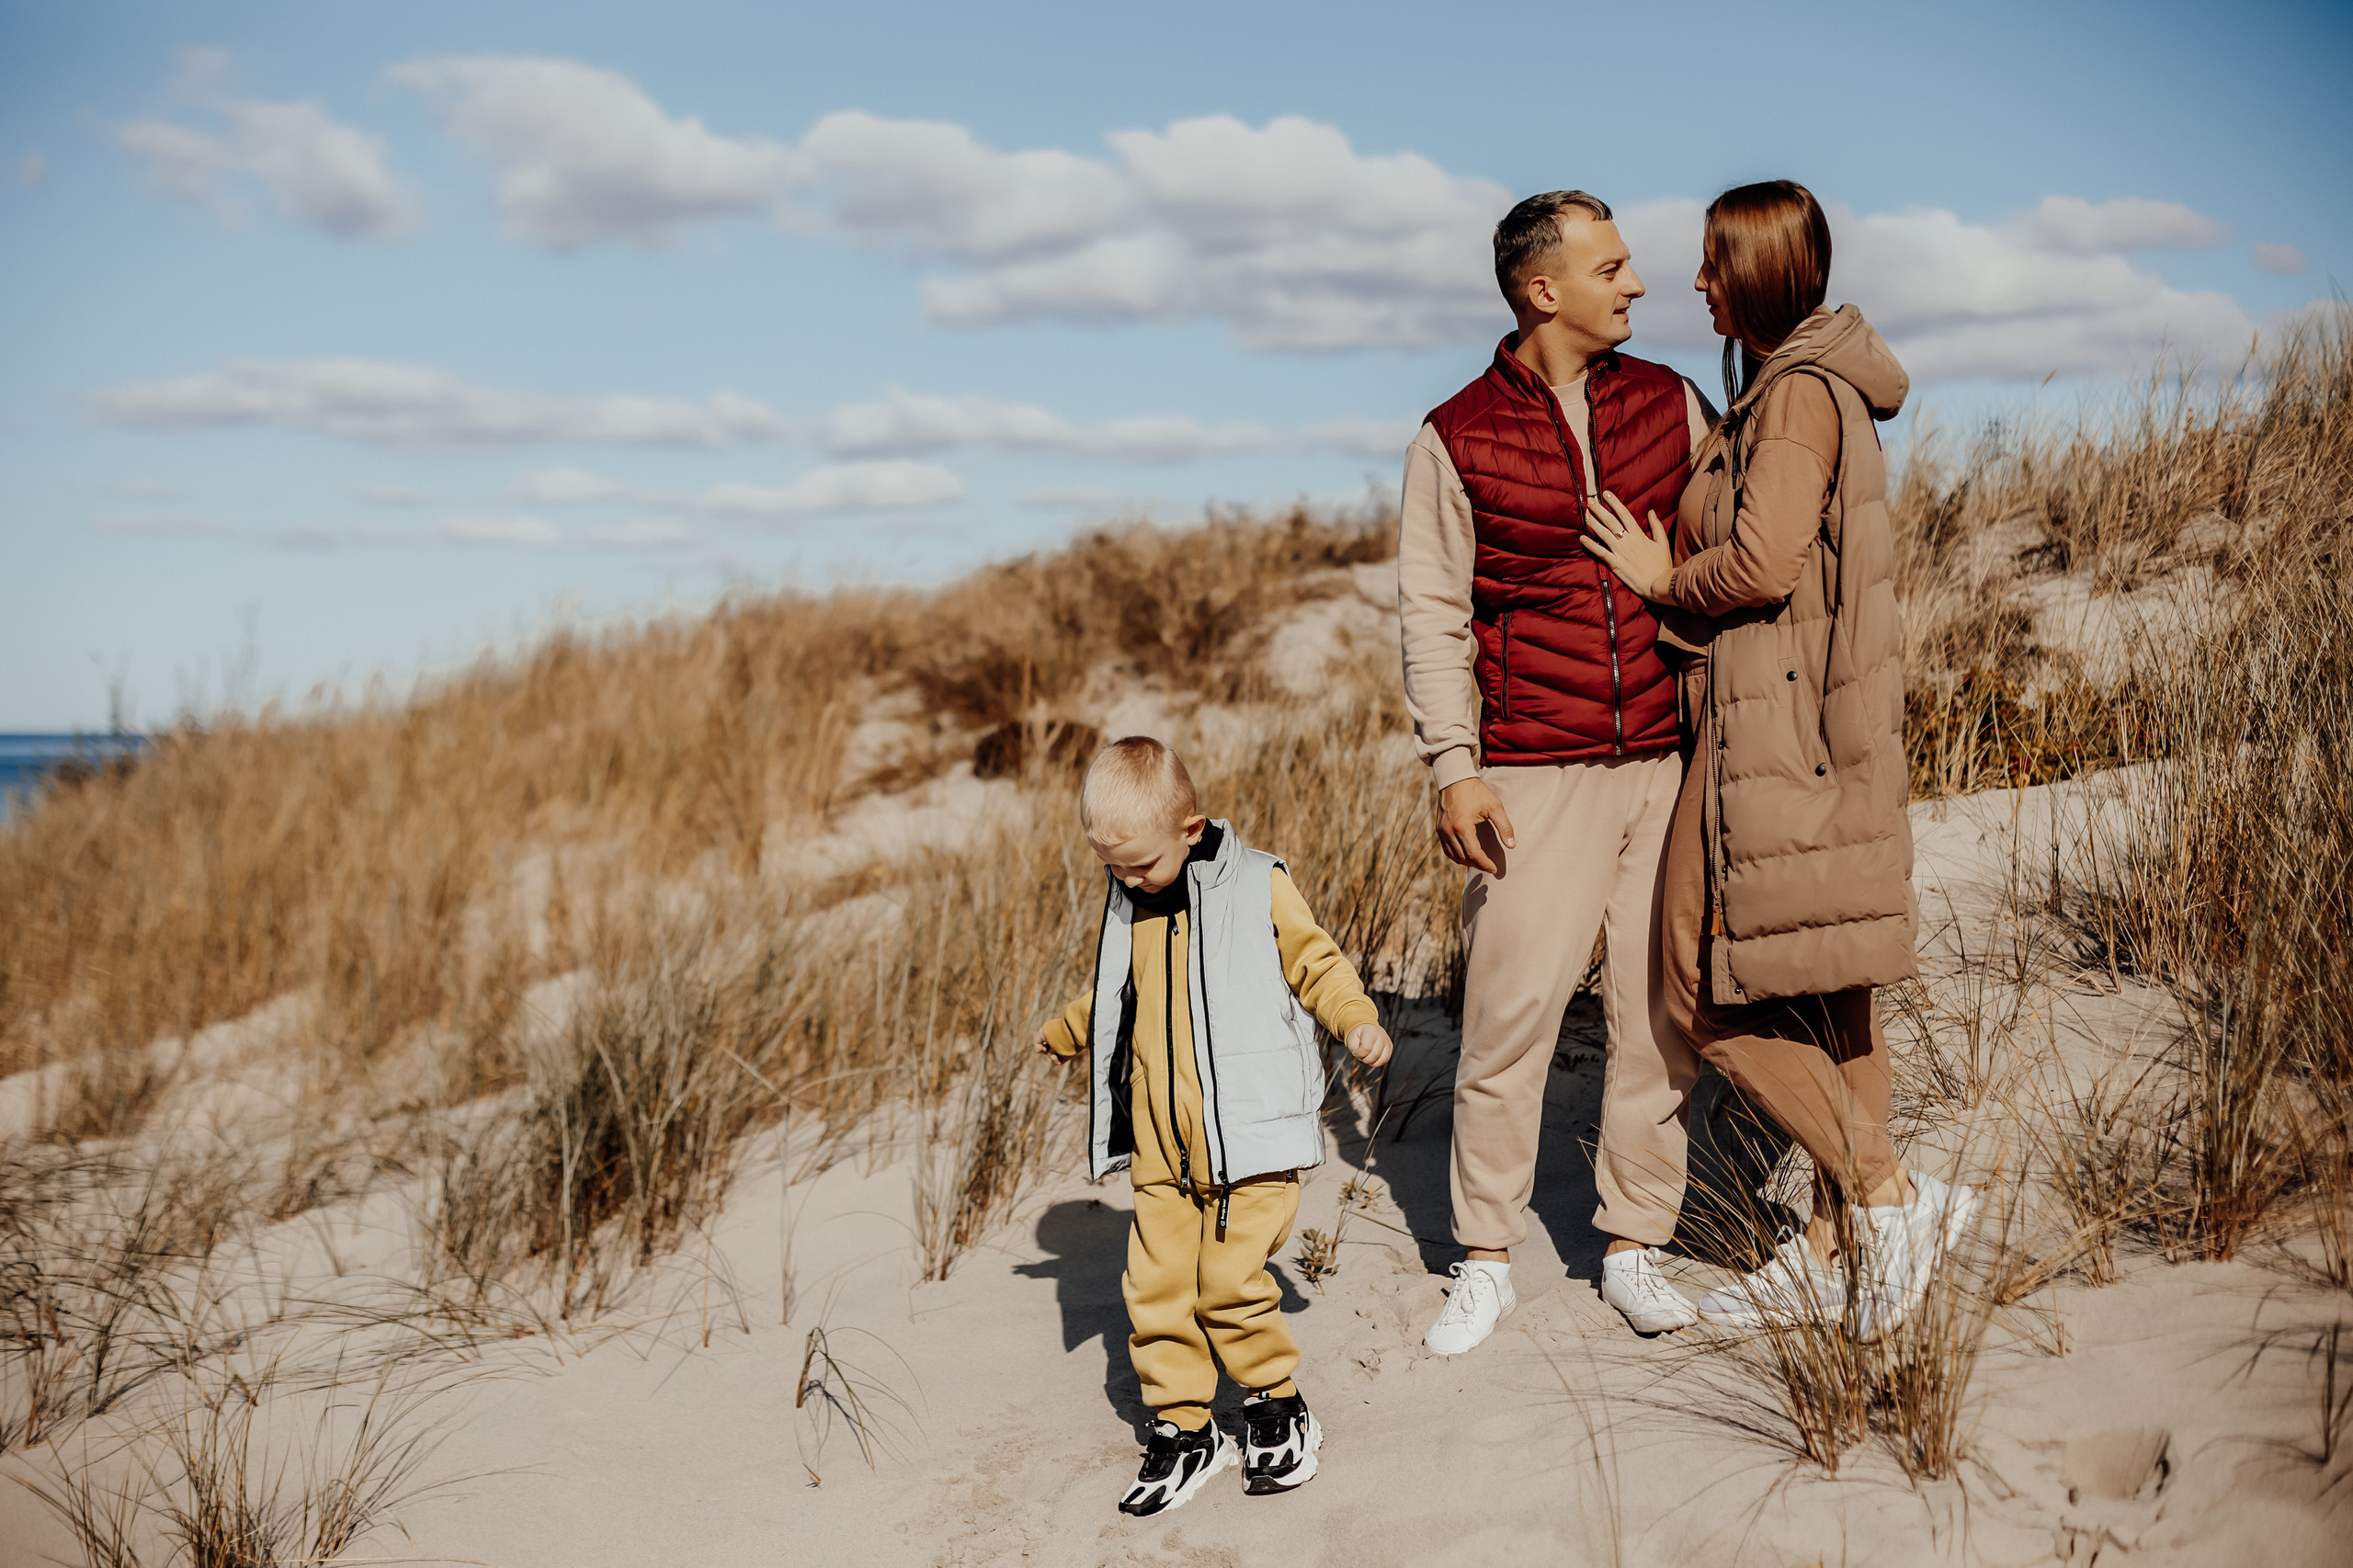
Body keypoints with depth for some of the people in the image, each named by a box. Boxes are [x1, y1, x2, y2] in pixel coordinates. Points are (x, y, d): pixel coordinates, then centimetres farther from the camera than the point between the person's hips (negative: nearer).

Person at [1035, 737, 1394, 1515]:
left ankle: (1278, 1407, 13)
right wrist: (1063, 1032, 41)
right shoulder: (1129, 907, 11)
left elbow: (1317, 965, 0)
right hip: (1160, 1145, 5)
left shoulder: (1260, 889, -4)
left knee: (1230, 1279, -9)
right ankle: (1182, 1429, 14)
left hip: (1248, 1133, -5)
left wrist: (1357, 1021, -17)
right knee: (1156, 1284, 1)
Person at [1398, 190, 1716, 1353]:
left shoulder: (1669, 404, 8)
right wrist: (1451, 766, -8)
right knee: (1511, 1011, -5)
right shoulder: (1456, 438, 0)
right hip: (1538, 775, -3)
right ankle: (1485, 1262, 9)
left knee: (1661, 1014, 4)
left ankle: (1634, 1246, 18)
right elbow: (1434, 616, 1)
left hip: (1671, 762, 3)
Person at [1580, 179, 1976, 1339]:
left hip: (1774, 726, -10)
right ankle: (1834, 1248, 18)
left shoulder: (1798, 393, -13)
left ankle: (1890, 1194, -2)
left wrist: (1665, 581, -5)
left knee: (1713, 994, -4)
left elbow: (1761, 564, -22)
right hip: (1823, 725, 10)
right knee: (1826, 995, 11)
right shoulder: (1812, 388, 17)